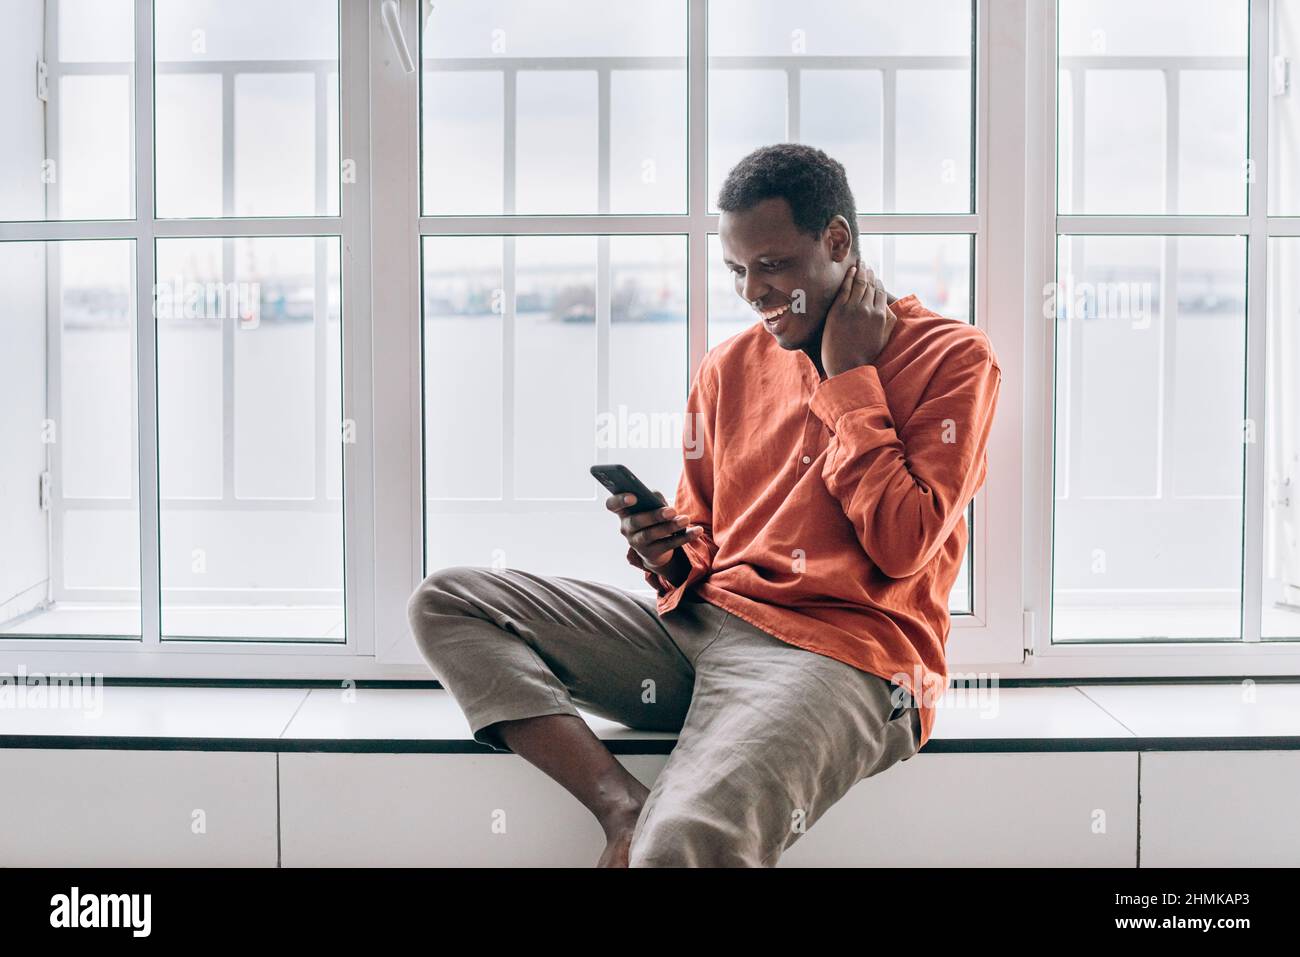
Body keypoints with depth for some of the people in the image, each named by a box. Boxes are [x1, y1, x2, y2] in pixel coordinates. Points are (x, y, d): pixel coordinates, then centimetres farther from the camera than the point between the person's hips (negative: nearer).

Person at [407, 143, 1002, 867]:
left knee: (687, 840, -38)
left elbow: (902, 548, -12)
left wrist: (848, 376, -6)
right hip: (701, 621, 7)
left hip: (838, 652, -7)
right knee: (446, 602, -7)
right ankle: (626, 805, -20)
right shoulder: (730, 366, 15)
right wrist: (674, 556, -2)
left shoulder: (953, 357, 0)